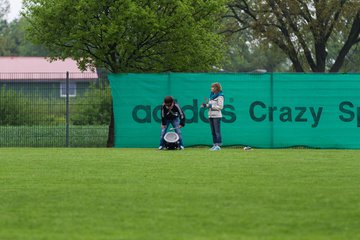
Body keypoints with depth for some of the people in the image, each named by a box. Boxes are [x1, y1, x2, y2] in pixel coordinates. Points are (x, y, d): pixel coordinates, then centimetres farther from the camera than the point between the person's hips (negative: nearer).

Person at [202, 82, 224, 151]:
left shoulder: (220, 96, -8)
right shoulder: (212, 95, 16)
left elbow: (220, 107, -14)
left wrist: (211, 106, -16)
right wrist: (206, 105, 3)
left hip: (217, 116, -8)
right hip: (211, 115, 8)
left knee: (217, 131, -9)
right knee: (213, 131, 8)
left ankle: (218, 145, -9)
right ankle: (215, 144, 12)